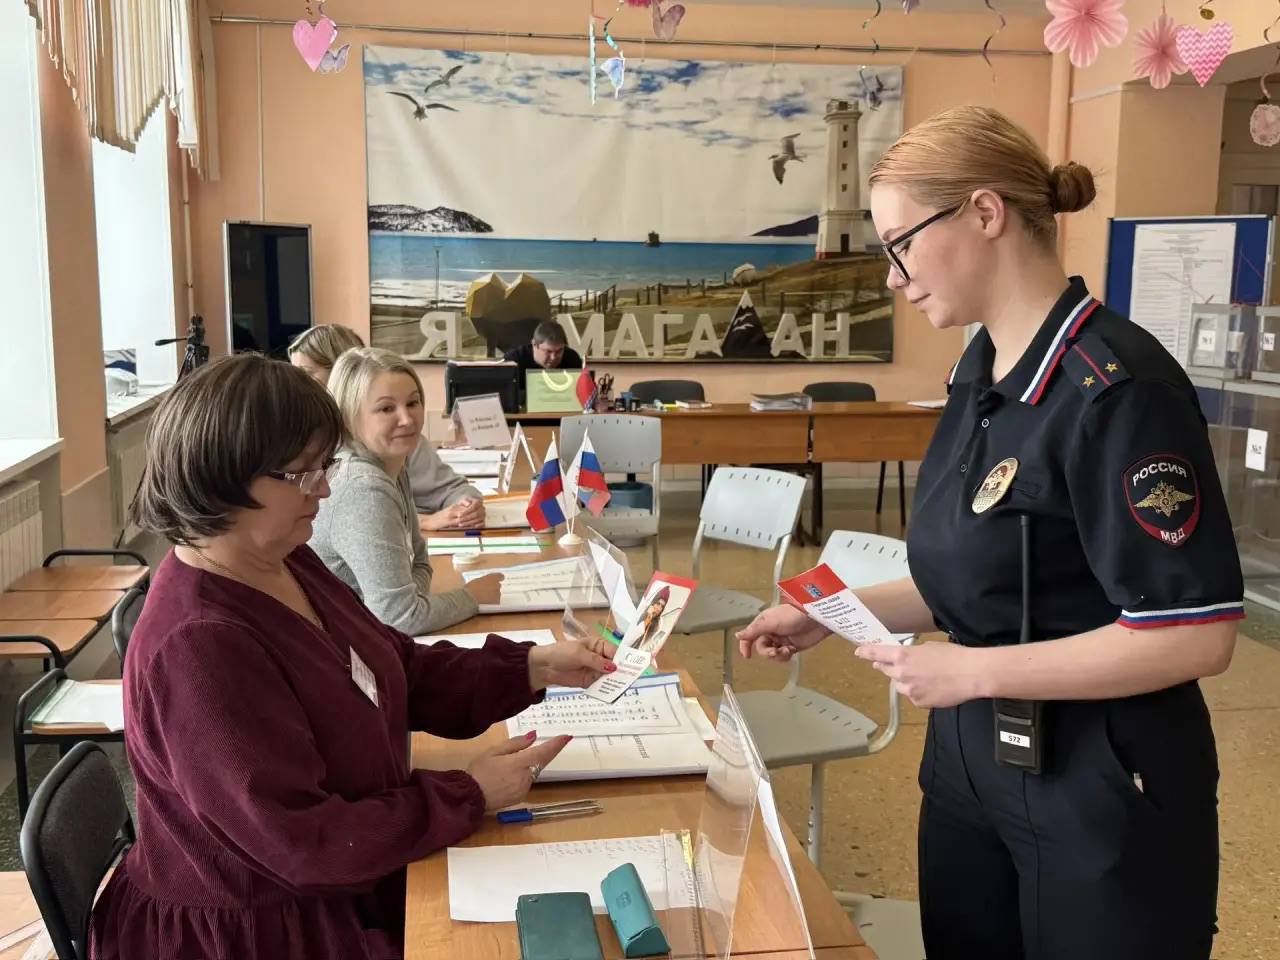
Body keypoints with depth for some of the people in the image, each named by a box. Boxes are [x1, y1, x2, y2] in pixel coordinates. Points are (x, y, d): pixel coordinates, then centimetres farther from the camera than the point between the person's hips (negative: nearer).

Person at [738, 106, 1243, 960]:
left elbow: (1196, 634, -22)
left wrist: (975, 671, -20)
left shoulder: (1116, 386, -21)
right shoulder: (983, 373, 4)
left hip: (1104, 791, -7)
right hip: (969, 762, 8)